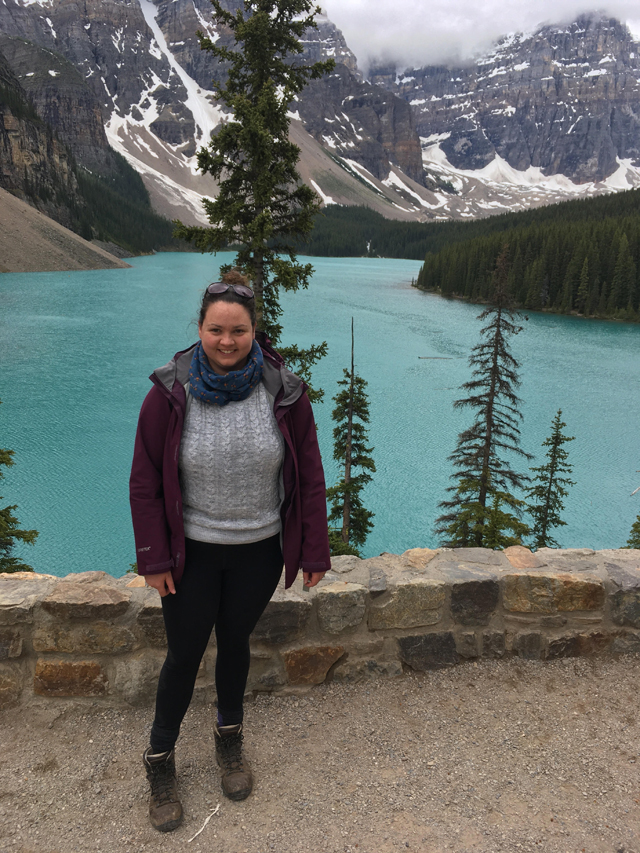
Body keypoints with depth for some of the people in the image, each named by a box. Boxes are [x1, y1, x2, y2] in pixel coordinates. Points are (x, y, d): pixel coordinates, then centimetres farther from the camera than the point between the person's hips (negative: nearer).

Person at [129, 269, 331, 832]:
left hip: (259, 551, 1)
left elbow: (309, 478, -5)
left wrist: (314, 553, -2)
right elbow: (145, 483, -7)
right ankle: (160, 760, 36)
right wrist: (153, 560, -6)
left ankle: (229, 737, 47)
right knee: (184, 655, 11)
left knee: (235, 642, 20)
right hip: (192, 552, -1)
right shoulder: (169, 394, -15)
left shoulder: (285, 393, -13)